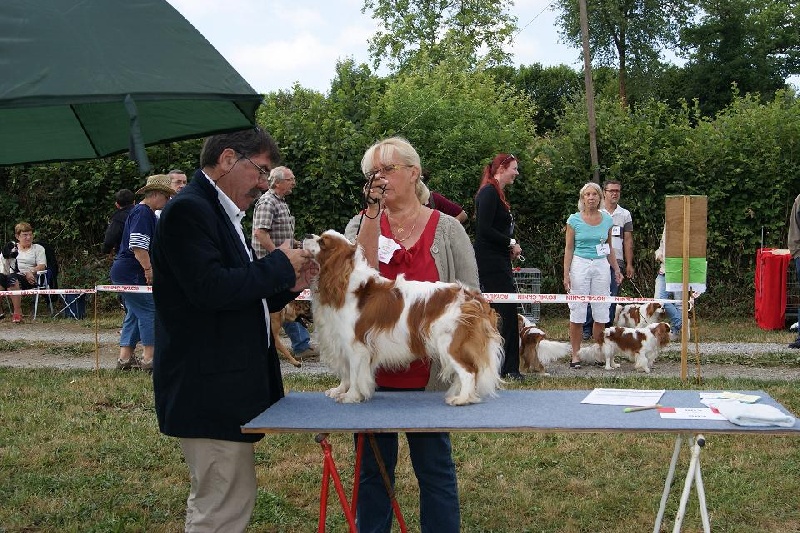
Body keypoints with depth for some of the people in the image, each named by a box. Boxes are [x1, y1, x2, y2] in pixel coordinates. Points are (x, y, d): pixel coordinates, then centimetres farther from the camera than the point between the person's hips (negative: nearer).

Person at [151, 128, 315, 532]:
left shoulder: (220, 212, 16)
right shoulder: (188, 210, -14)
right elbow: (210, 289, -26)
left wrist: (286, 287, 4)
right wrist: (279, 266, -15)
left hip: (225, 388, 11)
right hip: (209, 390, -11)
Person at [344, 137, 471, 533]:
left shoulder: (447, 229, 2)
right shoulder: (361, 225, 6)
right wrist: (373, 212, -15)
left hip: (430, 374, -2)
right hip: (373, 371, 2)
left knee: (434, 466, 7)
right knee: (373, 467, 12)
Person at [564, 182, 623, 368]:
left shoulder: (607, 220, 6)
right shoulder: (574, 219, -2)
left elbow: (609, 248, 16)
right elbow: (569, 248, -1)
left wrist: (617, 269, 12)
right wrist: (566, 274, -6)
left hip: (602, 266, 3)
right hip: (580, 264, -3)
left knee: (601, 311, 3)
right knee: (577, 311, -2)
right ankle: (575, 354, 4)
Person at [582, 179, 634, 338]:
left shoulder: (625, 214, 13)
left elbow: (628, 240, 12)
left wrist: (629, 264, 6)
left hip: (616, 261, 2)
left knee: (611, 298, 2)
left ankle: (607, 329, 9)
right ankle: (587, 329, 2)